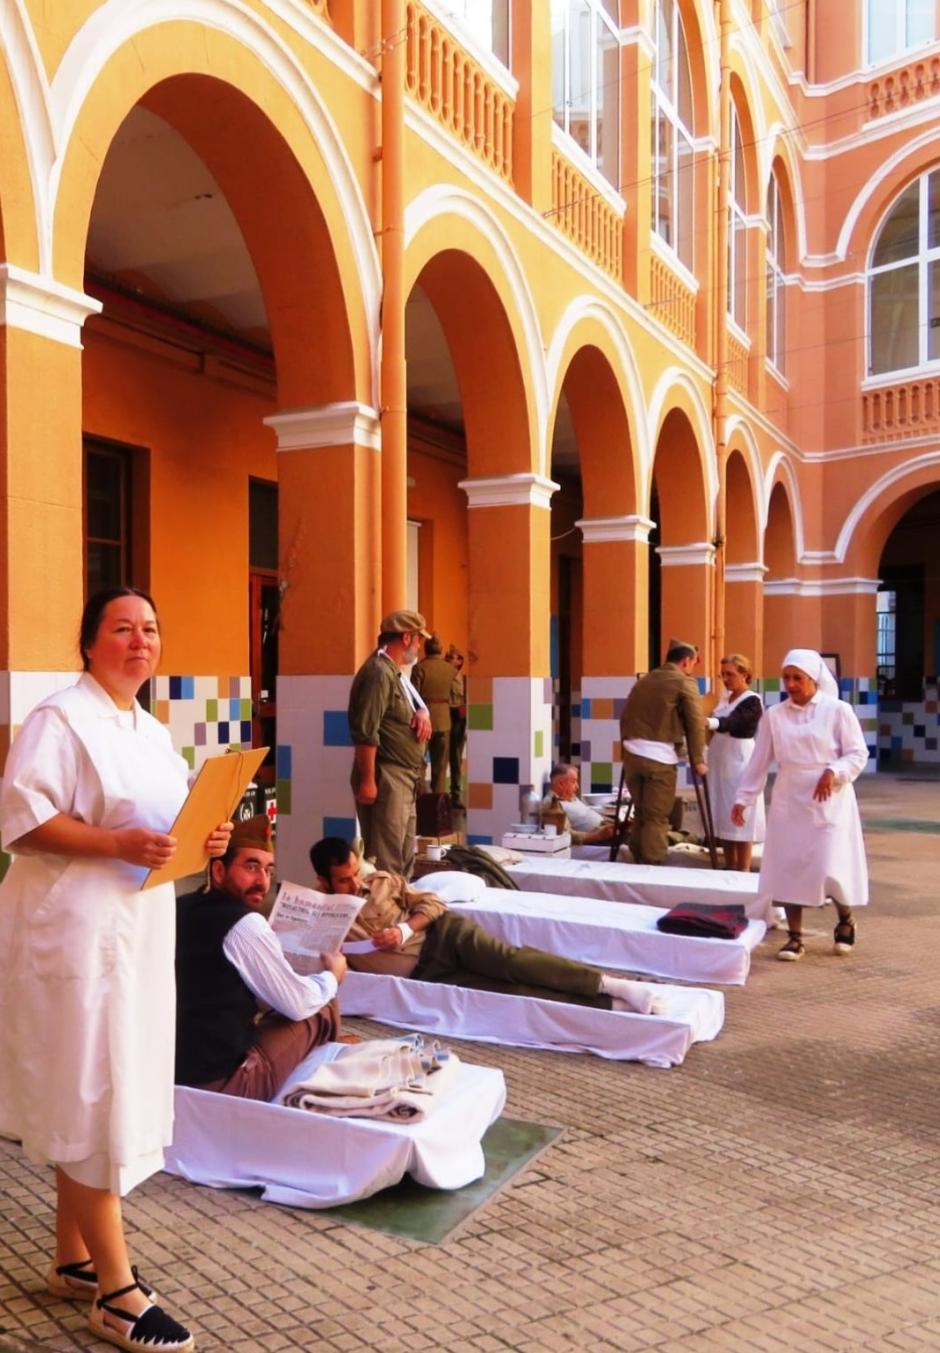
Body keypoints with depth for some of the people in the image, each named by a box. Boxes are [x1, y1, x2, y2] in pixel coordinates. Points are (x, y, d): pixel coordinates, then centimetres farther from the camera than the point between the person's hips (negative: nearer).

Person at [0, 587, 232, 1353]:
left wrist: (203, 839, 1)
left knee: (91, 1099, 17)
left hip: (137, 928, 9)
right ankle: (117, 1290, 11)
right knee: (93, 1101, -1)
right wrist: (121, 844, -26)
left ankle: (72, 1260, 32)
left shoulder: (152, 731, 14)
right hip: (75, 930, -9)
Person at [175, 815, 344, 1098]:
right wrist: (332, 976, 12)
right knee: (323, 1009, 6)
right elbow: (298, 1004, -8)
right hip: (220, 1083, -8)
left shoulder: (179, 909, 6)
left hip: (169, 1070, 8)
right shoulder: (245, 925, -17)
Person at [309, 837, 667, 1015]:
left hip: (441, 934, 3)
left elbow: (432, 903, 9)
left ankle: (613, 986, -32)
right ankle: (613, 1006, -30)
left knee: (510, 960, -27)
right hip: (423, 975, -2)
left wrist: (405, 930, -8)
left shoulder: (382, 881, 11)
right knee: (510, 991, -22)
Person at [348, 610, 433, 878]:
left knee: (404, 856, 17)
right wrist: (367, 780, -24)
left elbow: (405, 712, 23)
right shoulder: (379, 672, -16)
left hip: (404, 779, 11)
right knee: (385, 861, -8)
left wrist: (422, 712, -1)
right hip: (386, 778, -10)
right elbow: (365, 733, -22)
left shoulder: (397, 672, 16)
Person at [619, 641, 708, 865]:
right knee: (656, 817, -1)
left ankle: (638, 863, 19)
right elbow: (695, 723, -4)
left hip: (632, 753, 6)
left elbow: (625, 717, 18)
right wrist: (698, 760, 1)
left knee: (640, 814, 15)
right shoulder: (684, 682, 2)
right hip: (660, 757, -6)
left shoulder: (644, 680, 20)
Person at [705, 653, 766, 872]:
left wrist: (709, 722, -46)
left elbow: (732, 722, -30)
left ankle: (743, 872, -1)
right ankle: (729, 868, 18)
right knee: (724, 817, 10)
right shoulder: (725, 699, 15)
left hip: (739, 761, -8)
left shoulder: (752, 701, -11)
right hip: (719, 761, 8)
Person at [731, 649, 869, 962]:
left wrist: (834, 772, -21)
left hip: (830, 802, -3)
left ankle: (846, 919, 26)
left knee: (831, 869, -6)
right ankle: (794, 937, 14)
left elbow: (858, 754, -3)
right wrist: (743, 798, 7)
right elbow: (758, 761, 8)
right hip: (789, 803, 3)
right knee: (788, 868, 1)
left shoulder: (838, 710, -4)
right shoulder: (774, 715, 4)